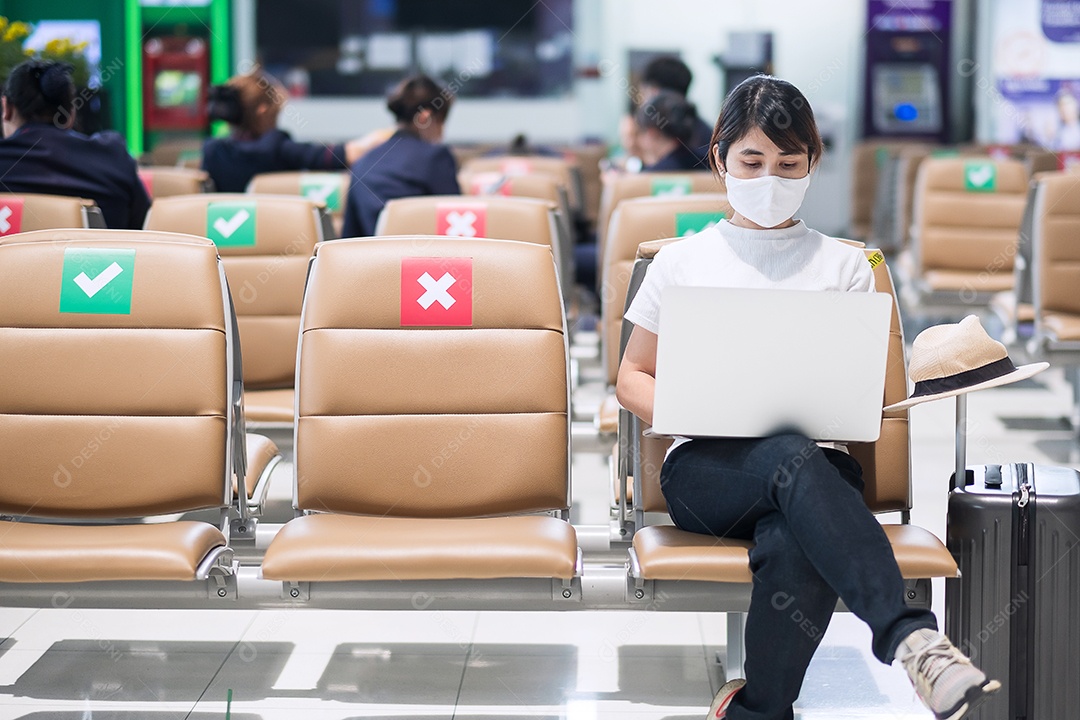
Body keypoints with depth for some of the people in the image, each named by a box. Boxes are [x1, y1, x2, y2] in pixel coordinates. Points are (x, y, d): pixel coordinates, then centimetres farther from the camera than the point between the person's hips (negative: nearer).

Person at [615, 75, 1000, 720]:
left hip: (815, 462, 1)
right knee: (793, 457, -39)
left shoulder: (845, 266, 17)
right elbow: (633, 377, 18)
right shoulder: (681, 261, 16)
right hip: (704, 469, 0)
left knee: (792, 546, -40)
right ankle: (912, 638, -51)